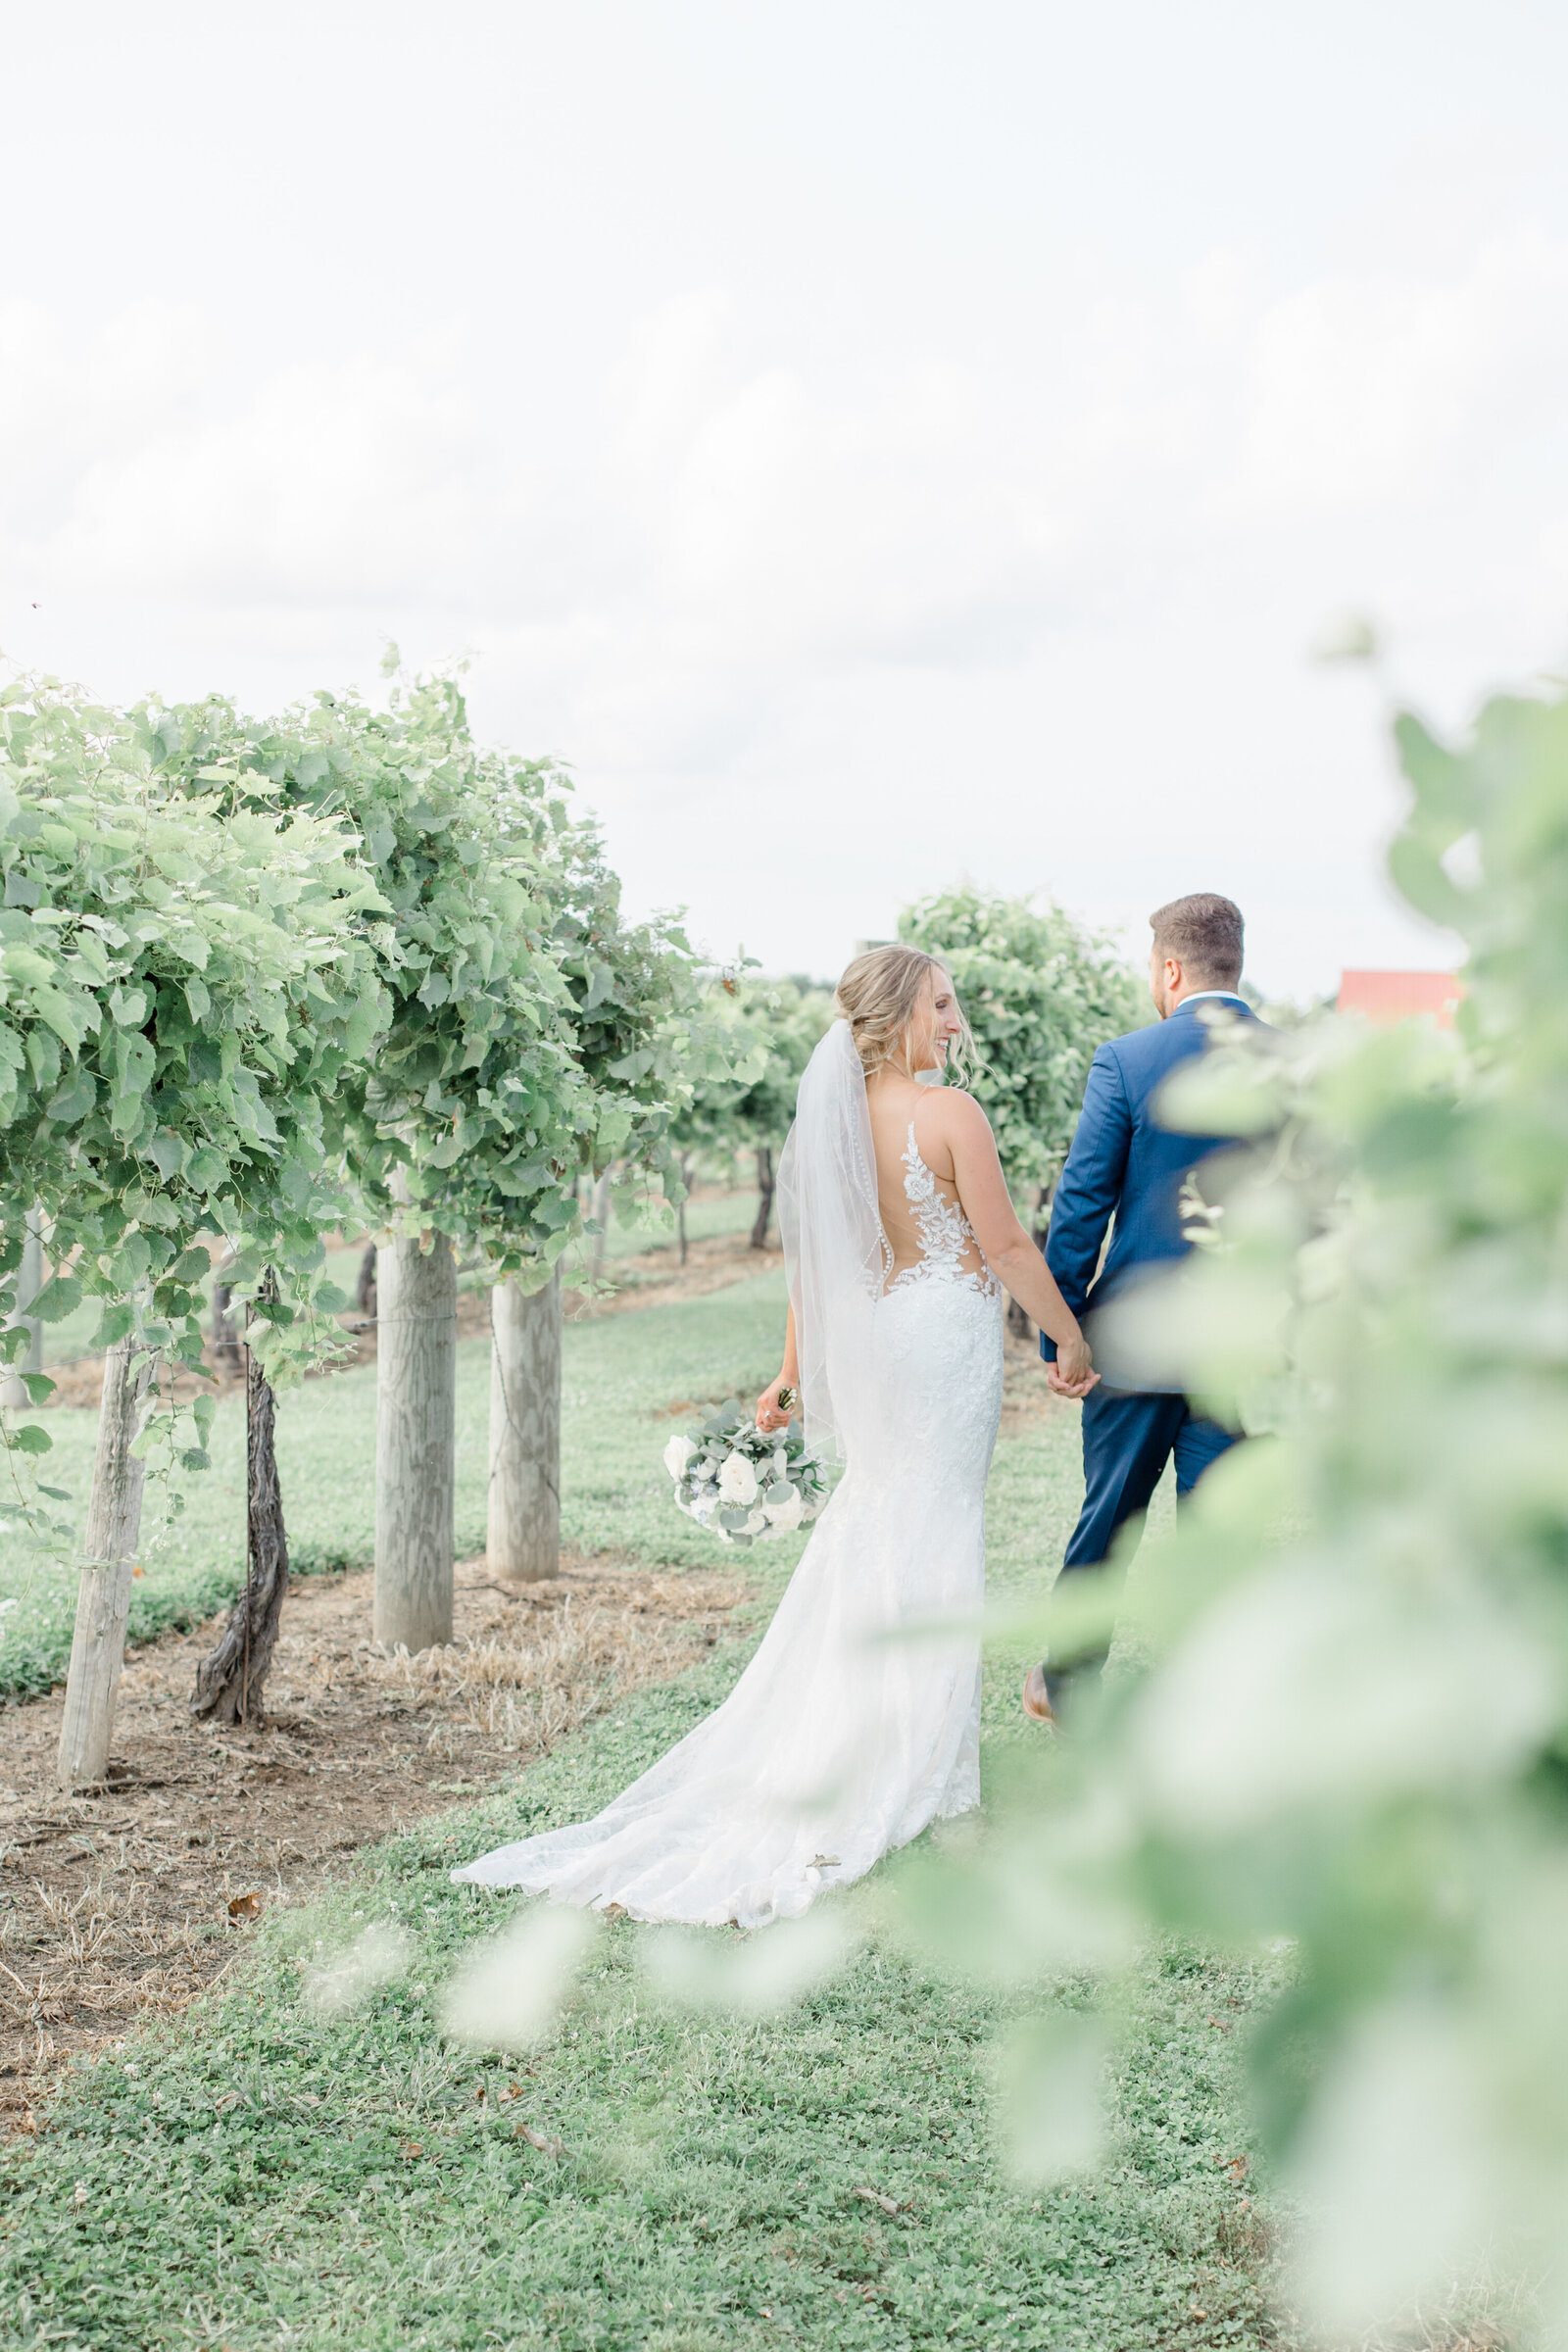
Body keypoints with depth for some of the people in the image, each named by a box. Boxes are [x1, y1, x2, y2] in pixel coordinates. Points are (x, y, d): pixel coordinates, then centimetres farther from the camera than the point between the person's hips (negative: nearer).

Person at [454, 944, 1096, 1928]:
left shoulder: (836, 1116, 3)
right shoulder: (951, 1113, -17)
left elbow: (814, 1256, 8)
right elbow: (1007, 1245, -15)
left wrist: (791, 1370, 15)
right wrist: (1069, 1335, -2)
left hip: (873, 1333, 7)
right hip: (949, 1335, -6)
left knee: (871, 1533, 18)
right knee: (932, 1542, 2)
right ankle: (909, 1765, 9)